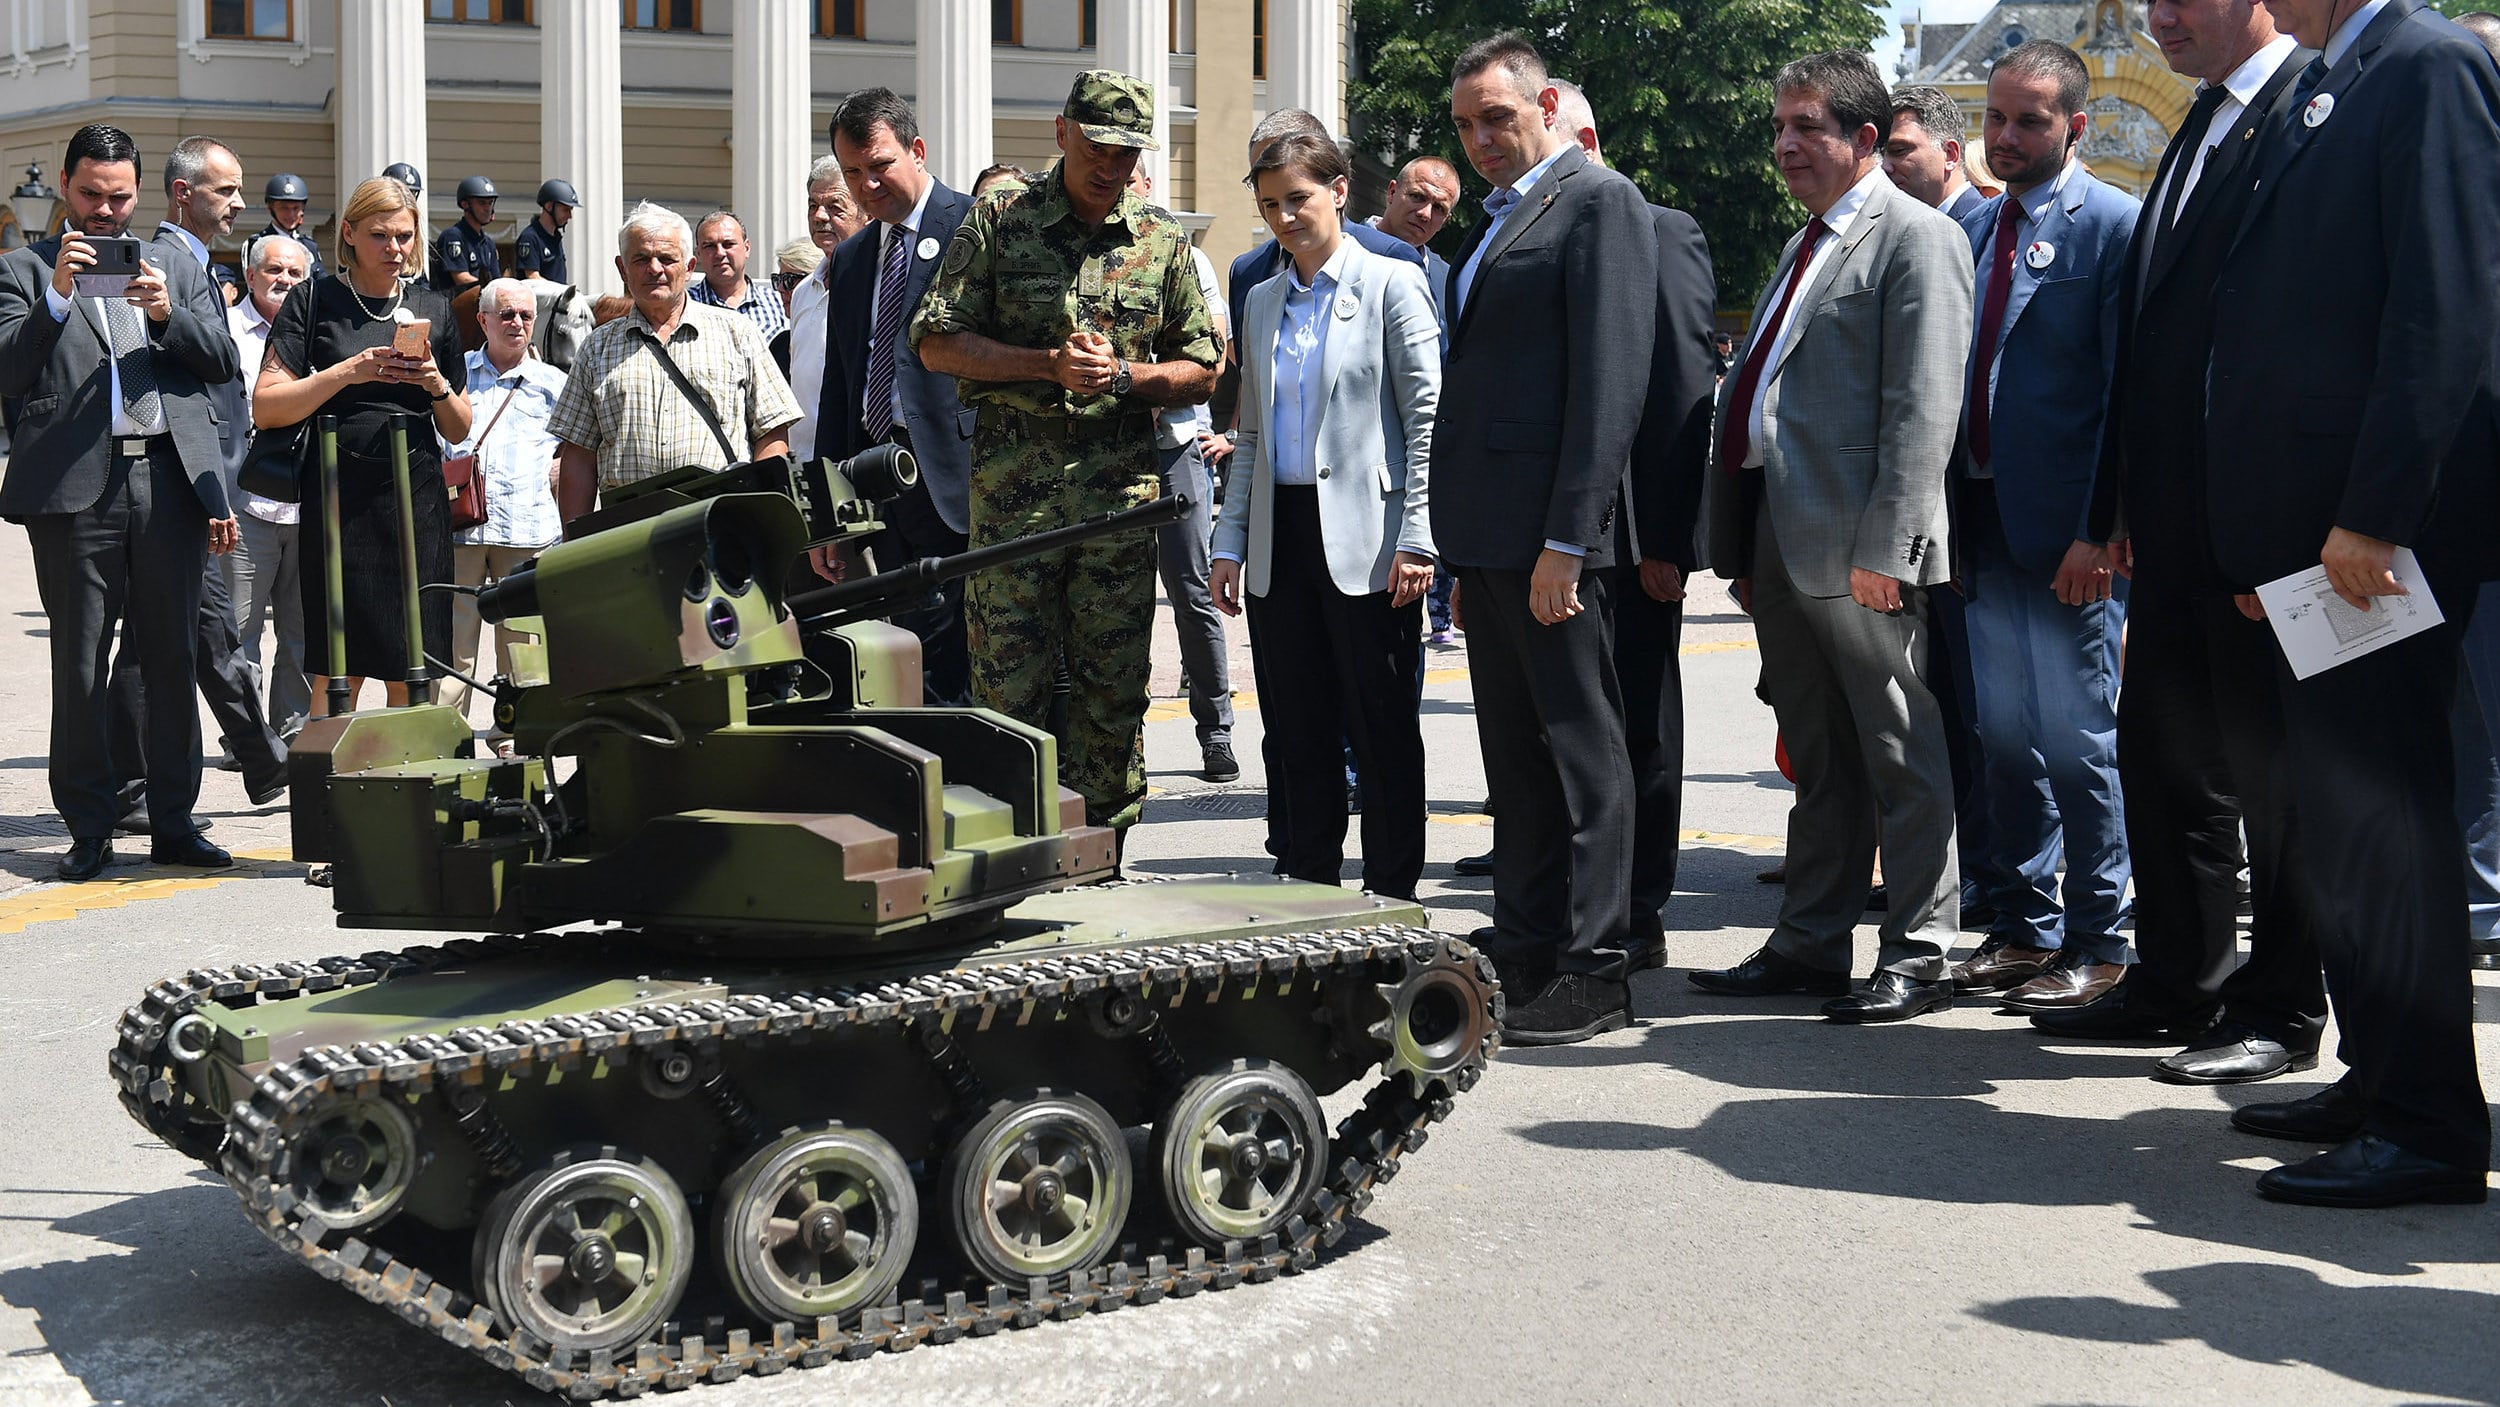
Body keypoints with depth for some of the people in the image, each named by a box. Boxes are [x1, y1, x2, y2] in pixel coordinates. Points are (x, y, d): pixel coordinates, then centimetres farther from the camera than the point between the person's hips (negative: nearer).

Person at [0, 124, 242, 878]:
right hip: (76, 487, -2)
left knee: (173, 658, 5)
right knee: (79, 665, 1)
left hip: (169, 482, 2)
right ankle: (89, 829, 7)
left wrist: (169, 313, -8)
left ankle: (173, 822, 12)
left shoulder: (176, 269, 18)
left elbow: (223, 361, 9)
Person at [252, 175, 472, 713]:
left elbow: (458, 431, 19)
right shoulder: (314, 301, 5)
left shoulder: (434, 310, 15)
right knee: (337, 674, -5)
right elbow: (265, 409, -3)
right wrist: (349, 372, -13)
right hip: (340, 501, -3)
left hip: (418, 502, 3)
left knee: (411, 678, 1)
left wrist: (437, 385, -1)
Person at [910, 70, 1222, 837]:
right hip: (1012, 482, -2)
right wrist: (1050, 364, -11)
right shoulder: (999, 219, 4)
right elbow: (936, 342, -1)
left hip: (1121, 485, 2)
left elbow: (1200, 369, 13)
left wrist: (1124, 376, -7)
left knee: (1115, 688, 5)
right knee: (1009, 685, 0)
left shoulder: (1162, 241, 11)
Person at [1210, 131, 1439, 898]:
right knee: (1300, 732, 8)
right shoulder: (1264, 300, 15)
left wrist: (1415, 539, -13)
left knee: (1382, 729, 0)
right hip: (1280, 542, 5)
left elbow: (1428, 417, -6)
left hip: (1364, 542, -5)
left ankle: (1392, 900, 7)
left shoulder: (1392, 284, -1)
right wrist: (1229, 542, 10)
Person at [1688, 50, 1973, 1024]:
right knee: (1817, 758, 14)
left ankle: (1918, 956, 5)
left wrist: (1883, 545, -21)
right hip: (1777, 539, 9)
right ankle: (1811, 943, 22)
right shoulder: (1806, 246, 21)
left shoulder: (1917, 239, -6)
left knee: (1900, 756, 0)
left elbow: (1923, 408, -15)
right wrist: (1741, 543, 15)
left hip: (1857, 544, -8)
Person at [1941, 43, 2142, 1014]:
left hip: (2067, 532, -7)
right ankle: (2025, 927, 23)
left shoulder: (2115, 226, -8)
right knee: (2002, 739, 12)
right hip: (1982, 523, 7)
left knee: (2075, 741, -1)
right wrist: (1947, 514, 10)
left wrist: (2101, 531, -18)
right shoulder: (1971, 230, 13)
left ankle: (2097, 943, 11)